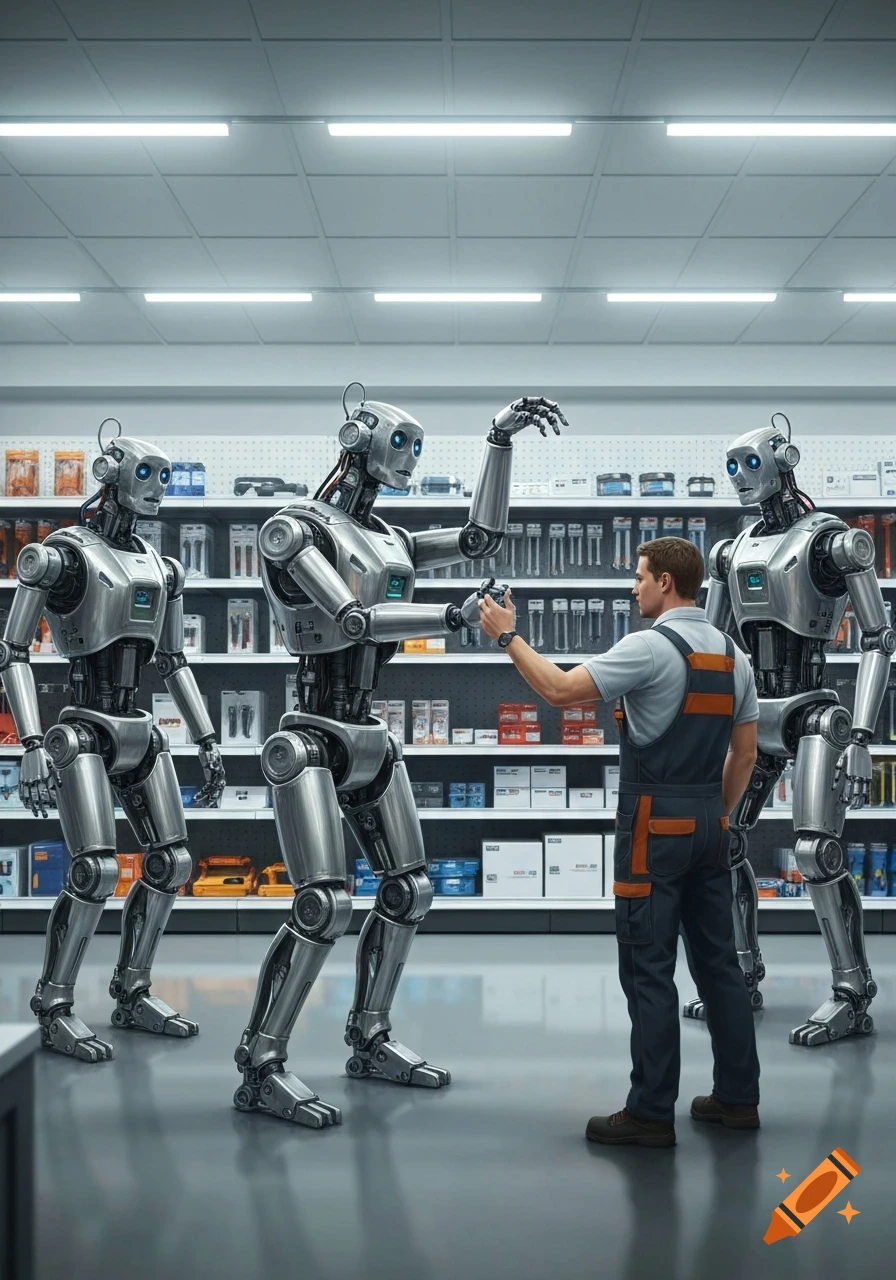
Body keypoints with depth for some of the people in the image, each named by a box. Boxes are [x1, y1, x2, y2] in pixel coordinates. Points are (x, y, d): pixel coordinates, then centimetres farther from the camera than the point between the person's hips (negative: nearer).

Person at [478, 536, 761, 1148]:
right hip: (709, 823, 8)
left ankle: (651, 1113, 2)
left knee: (648, 970, -2)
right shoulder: (733, 655, 10)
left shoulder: (650, 647, -14)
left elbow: (561, 690, -17)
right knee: (719, 960, 14)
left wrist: (507, 636, -6)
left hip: (655, 824, -8)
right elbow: (745, 754, 14)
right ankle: (738, 1097, 20)